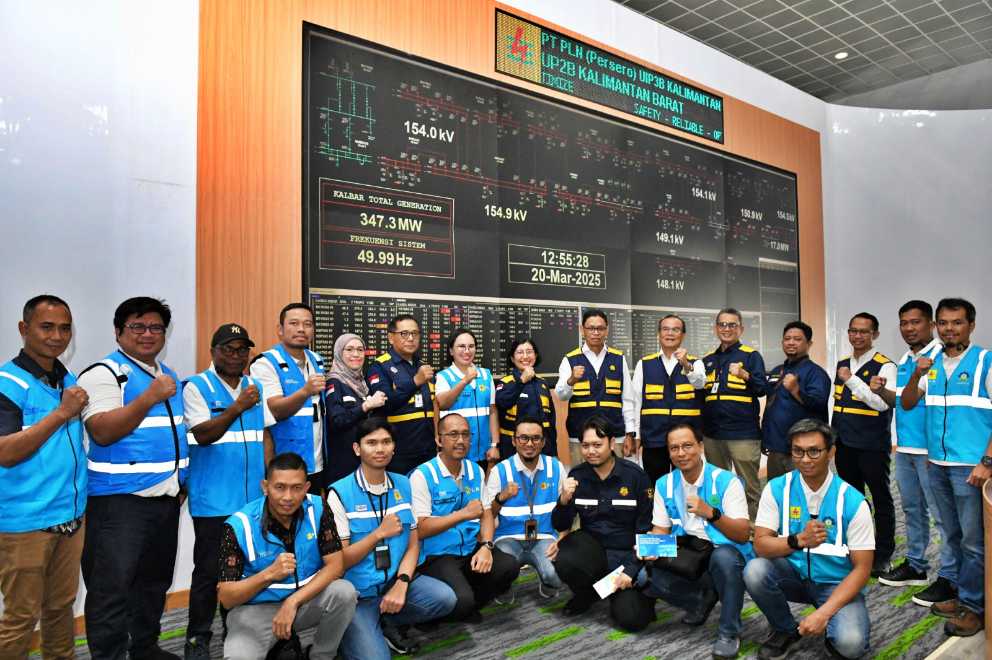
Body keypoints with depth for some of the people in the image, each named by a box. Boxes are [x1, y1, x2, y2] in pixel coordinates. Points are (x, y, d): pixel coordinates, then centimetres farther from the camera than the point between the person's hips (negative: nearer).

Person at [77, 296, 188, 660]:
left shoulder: (169, 375, 14)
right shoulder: (103, 373, -10)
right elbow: (102, 432, -21)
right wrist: (150, 398, -30)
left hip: (166, 497, 8)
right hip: (120, 499, -8)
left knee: (155, 580, 18)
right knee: (112, 586, -1)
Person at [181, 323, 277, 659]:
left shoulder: (256, 387, 11)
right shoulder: (197, 387, -5)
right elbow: (202, 435, -16)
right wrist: (237, 408, -29)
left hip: (253, 496, 5)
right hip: (213, 499, -5)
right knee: (209, 570, 3)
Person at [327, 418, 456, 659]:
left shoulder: (404, 485, 4)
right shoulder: (339, 493, -10)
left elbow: (413, 544, 3)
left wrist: (401, 583, -13)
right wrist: (379, 533, -14)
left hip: (394, 581, 4)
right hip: (357, 593, -4)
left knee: (445, 598, -19)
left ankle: (386, 621, 4)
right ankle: (361, 628, 10)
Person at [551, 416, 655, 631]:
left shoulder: (635, 475, -9)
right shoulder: (577, 475, -2)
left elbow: (646, 529, -4)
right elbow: (560, 526, 0)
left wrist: (631, 570, -13)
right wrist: (564, 500, -21)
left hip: (628, 553, -2)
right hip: (592, 547, 2)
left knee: (631, 618, -20)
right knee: (564, 561, -30)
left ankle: (635, 589, 17)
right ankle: (586, 593, 5)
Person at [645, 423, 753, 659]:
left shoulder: (727, 481, -11)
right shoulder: (664, 485, 3)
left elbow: (744, 535, -15)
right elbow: (660, 530, 7)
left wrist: (711, 513, -32)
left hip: (725, 554, -4)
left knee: (723, 557, -39)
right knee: (646, 576, -22)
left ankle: (729, 632, -14)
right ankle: (701, 599, 11)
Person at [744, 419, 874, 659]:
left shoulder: (853, 502, -14)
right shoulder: (776, 489, -10)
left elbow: (862, 568, -13)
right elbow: (760, 545, -14)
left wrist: (823, 613, -23)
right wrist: (799, 540, -34)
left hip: (836, 583, -2)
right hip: (793, 575, 2)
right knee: (754, 571, -28)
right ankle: (786, 630, 1)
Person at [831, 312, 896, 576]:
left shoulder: (884, 366, -9)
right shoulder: (842, 365, 11)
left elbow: (883, 403, -22)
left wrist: (852, 379, -23)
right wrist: (832, 434, 16)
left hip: (873, 445, -6)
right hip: (844, 443, 6)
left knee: (881, 499, 6)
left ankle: (883, 555, 18)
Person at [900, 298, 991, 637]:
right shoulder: (931, 363, 9)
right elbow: (906, 404, 8)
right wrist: (916, 376, -10)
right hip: (937, 465, 5)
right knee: (954, 537, 16)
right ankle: (963, 593, 29)